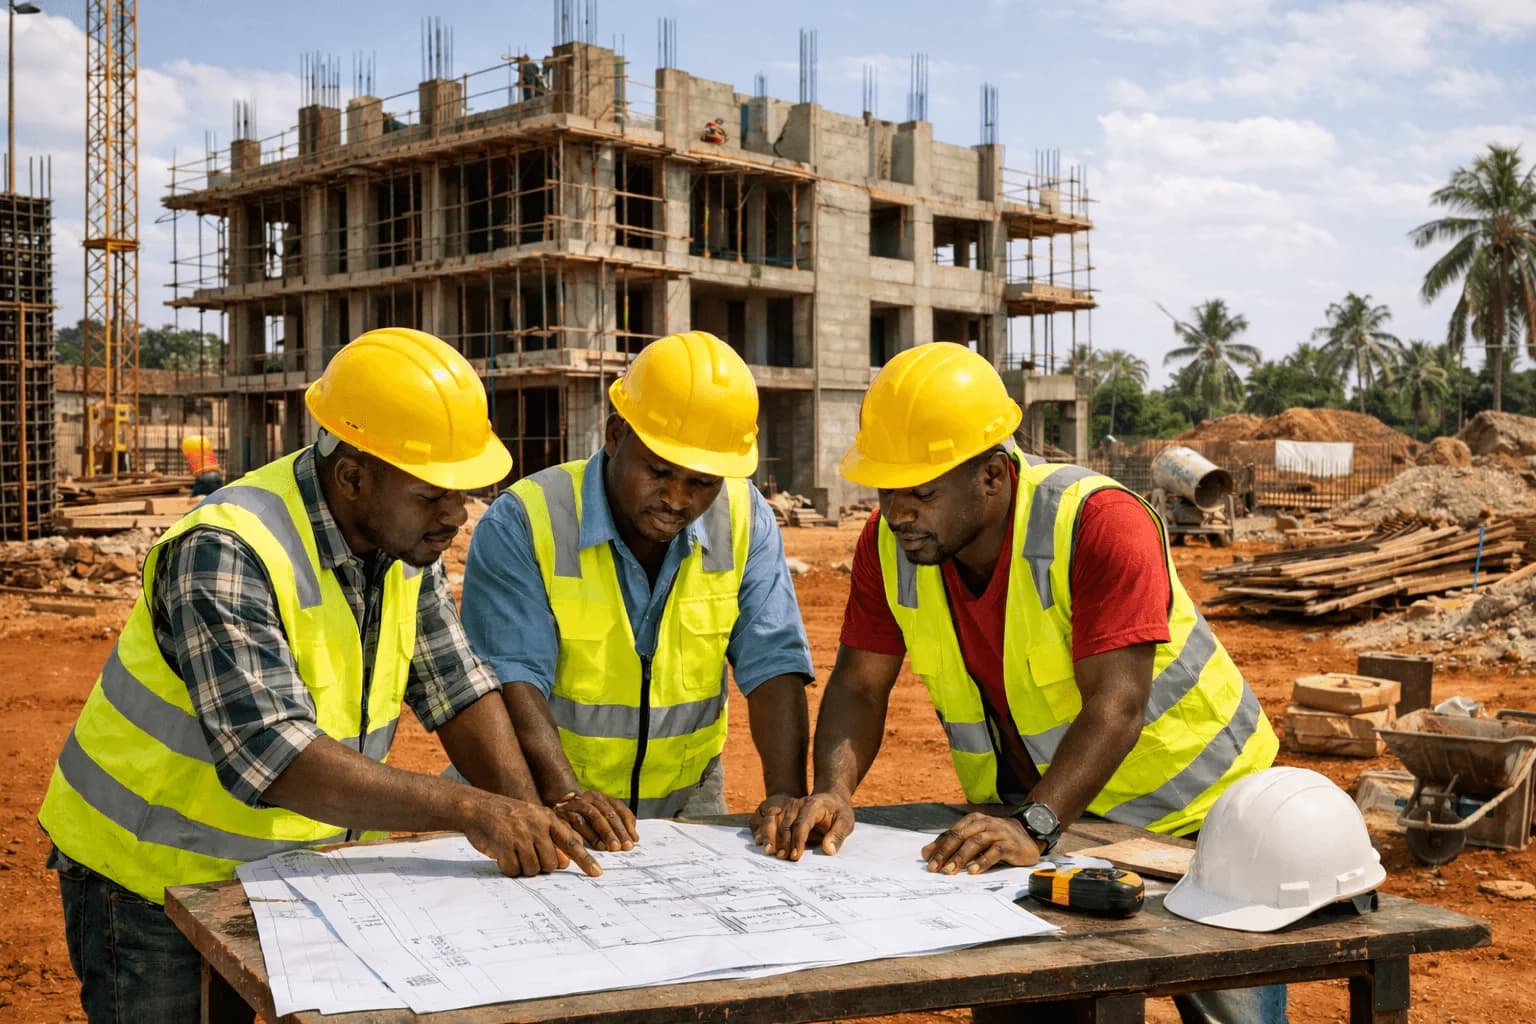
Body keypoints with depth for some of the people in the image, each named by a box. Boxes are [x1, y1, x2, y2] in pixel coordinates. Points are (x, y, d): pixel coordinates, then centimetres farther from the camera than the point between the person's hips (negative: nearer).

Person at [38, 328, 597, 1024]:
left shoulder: (407, 539, -6)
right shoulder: (227, 552, -29)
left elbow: (459, 690, -3)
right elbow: (274, 758, -37)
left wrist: (529, 822, -18)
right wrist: (466, 810, -39)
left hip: (301, 868, 6)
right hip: (155, 882, -6)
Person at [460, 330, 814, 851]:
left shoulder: (745, 521, -2)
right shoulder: (523, 523, -12)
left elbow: (772, 667, -5)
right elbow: (512, 675, -18)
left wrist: (786, 794, -19)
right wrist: (565, 795, -32)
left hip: (688, 798, 3)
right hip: (542, 802, -2)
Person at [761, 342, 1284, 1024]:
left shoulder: (1101, 525, -29)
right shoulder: (891, 541, -12)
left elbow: (1114, 706, -34)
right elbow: (860, 686, -10)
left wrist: (1033, 827, -45)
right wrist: (834, 790, -28)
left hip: (1191, 815, -4)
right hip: (1034, 820, 5)